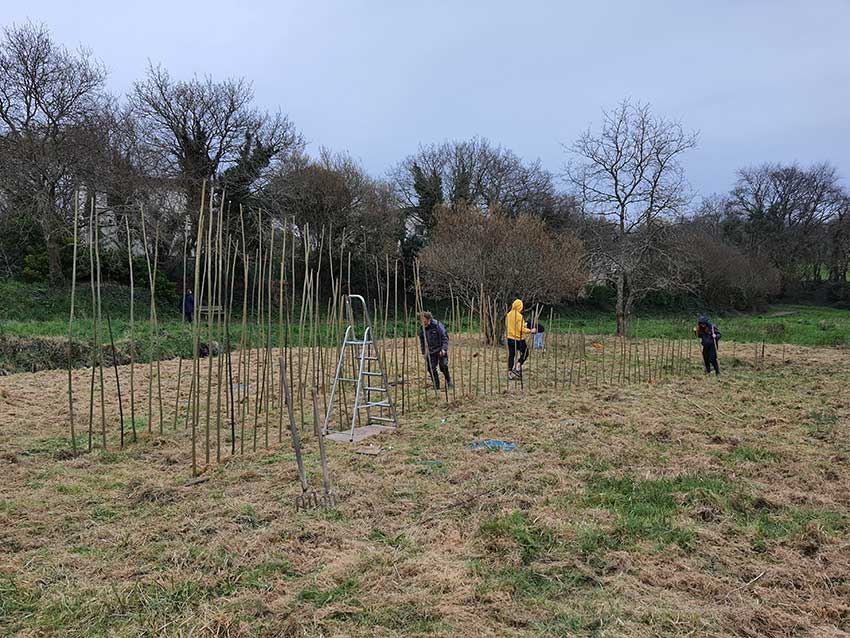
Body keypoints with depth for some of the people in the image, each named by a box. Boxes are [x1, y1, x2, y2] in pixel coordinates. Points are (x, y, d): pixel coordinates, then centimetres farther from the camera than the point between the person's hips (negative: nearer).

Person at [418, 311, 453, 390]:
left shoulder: (437, 325, -13)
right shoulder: (422, 329, 1)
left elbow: (445, 337, -11)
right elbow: (422, 341, 13)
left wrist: (444, 349, -18)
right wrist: (423, 352, 9)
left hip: (441, 351, -4)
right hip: (431, 352, 4)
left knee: (443, 366, -13)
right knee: (431, 369, -3)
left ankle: (449, 382, 11)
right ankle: (436, 387, 9)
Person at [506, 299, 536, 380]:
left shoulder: (508, 315, 4)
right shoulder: (519, 316, -17)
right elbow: (521, 329, -21)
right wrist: (530, 331, -10)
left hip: (510, 338, 6)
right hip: (518, 339, -6)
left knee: (511, 355, 10)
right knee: (525, 353, 11)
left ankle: (510, 373, 9)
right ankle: (517, 366, -5)